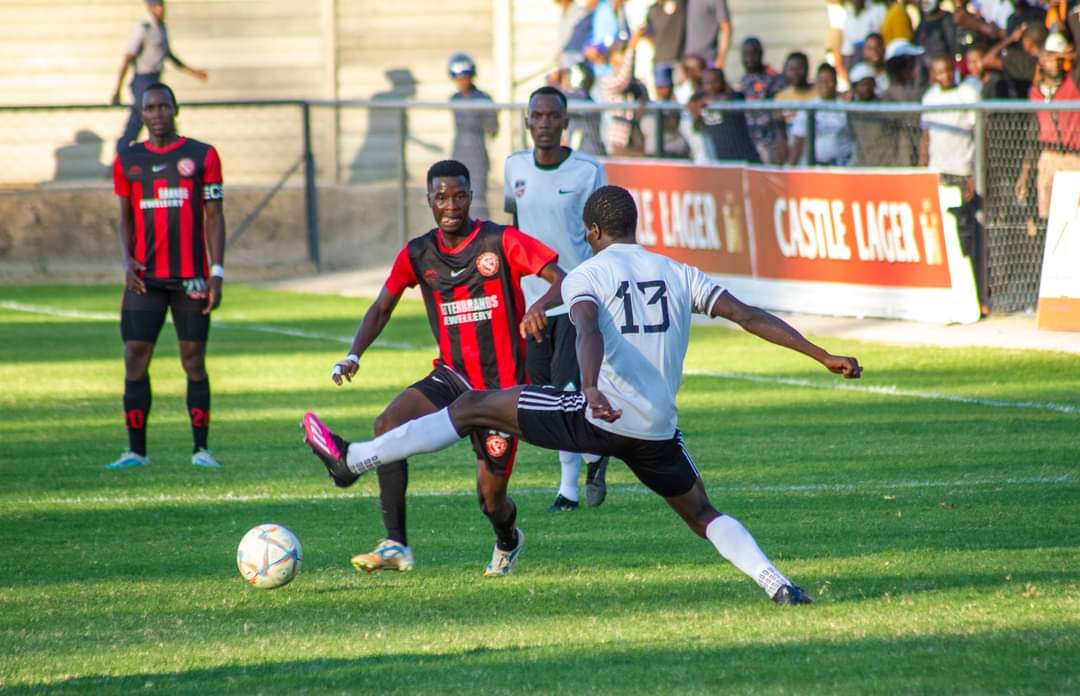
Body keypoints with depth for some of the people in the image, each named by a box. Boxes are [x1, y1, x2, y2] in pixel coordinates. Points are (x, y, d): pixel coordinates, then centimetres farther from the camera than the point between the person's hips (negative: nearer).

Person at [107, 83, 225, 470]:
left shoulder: (202, 156, 3)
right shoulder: (128, 161, 10)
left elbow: (214, 217, 2)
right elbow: (125, 217, 16)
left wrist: (217, 273, -5)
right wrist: (126, 260, -2)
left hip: (191, 278, -2)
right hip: (145, 278, 2)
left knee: (194, 361, -1)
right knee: (135, 359, -4)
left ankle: (201, 449, 6)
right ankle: (136, 450, 0)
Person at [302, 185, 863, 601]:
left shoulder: (587, 275, 2)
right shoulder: (678, 274, 15)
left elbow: (589, 331, -20)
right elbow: (749, 316, 10)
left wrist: (591, 388, -38)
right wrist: (823, 357, 14)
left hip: (601, 417, -4)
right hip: (658, 431, 4)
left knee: (475, 407, 7)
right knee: (702, 516, 23)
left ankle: (352, 459, 8)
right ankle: (777, 584, 0)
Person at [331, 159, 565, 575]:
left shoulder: (503, 242, -10)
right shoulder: (418, 254, 3)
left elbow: (564, 282, -15)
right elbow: (381, 309, 13)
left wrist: (541, 305, -38)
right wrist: (354, 356, -4)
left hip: (503, 385, -3)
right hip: (453, 377, 3)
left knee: (491, 497, -1)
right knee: (389, 424, -26)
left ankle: (507, 541, 39)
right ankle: (395, 546, -25)